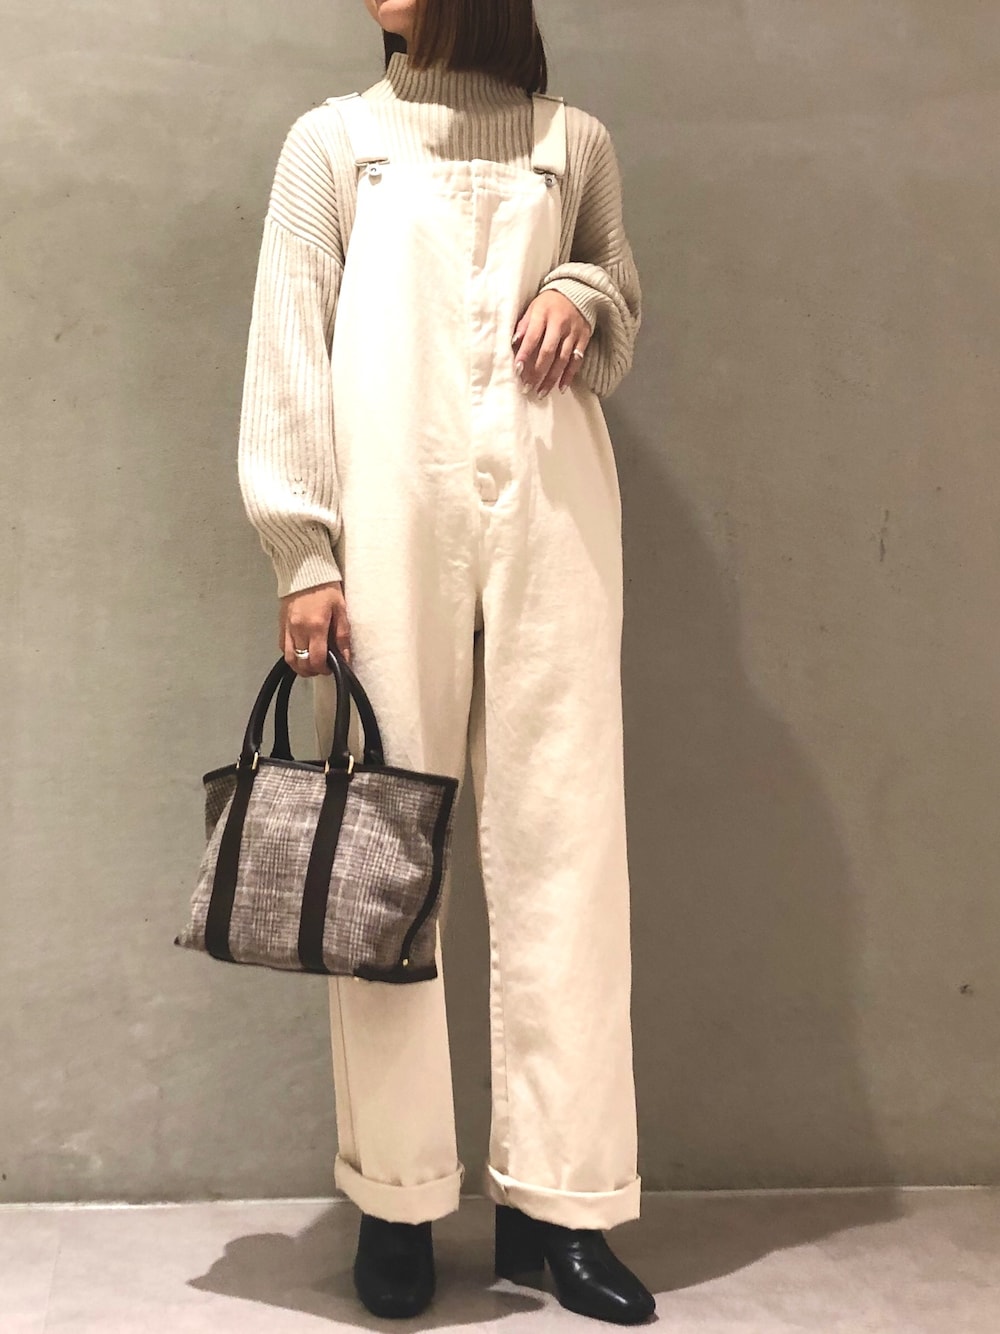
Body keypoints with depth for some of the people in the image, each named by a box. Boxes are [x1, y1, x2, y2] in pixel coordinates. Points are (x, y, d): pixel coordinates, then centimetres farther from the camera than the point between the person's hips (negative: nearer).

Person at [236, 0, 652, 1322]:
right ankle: (397, 1195, 7)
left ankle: (554, 1201, 5)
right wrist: (302, 554, -5)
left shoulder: (574, 142, 18)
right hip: (386, 517, -1)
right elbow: (289, 348, 6)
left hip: (548, 507, 1)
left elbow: (624, 318, 24)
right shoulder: (334, 139, 14)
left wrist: (584, 300, -1)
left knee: (560, 838, -3)